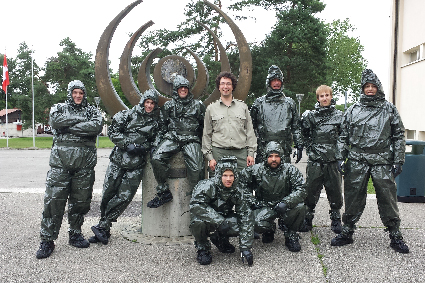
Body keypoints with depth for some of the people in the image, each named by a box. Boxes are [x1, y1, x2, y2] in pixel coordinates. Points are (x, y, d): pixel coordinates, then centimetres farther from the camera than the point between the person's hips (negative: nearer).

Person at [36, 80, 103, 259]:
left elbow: (98, 126, -9)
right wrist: (82, 119, -7)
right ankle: (47, 240, 4)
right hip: (61, 161, -1)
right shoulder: (59, 108, 14)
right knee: (54, 199, -5)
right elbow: (55, 122, -10)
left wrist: (70, 127, -10)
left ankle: (75, 234, 23)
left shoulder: (92, 110, 13)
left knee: (81, 200, 7)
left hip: (85, 163, 1)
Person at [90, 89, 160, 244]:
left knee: (124, 196, -8)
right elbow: (113, 131, 2)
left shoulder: (156, 121, 8)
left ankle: (102, 226, 6)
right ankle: (104, 231, 19)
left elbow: (155, 141, 12)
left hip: (137, 165, 0)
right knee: (108, 193, 2)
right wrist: (127, 144, -11)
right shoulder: (129, 114, 4)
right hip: (119, 159, 0)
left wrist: (143, 147, -7)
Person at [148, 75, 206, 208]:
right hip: (172, 138, 1)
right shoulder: (168, 105, 18)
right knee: (157, 158, -24)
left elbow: (205, 125, 19)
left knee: (196, 168, -22)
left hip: (191, 140, -1)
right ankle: (164, 192, -16)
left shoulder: (197, 105, 16)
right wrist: (164, 140, 6)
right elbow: (162, 125, 18)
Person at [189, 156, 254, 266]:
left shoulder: (237, 192, -10)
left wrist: (245, 247, -20)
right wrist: (219, 221, -44)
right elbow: (196, 205, -38)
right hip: (206, 223, -4)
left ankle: (221, 240, 11)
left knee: (241, 224, -22)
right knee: (199, 221, -37)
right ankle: (202, 249, -4)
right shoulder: (207, 186, -23)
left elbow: (245, 216, -13)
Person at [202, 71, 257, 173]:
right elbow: (206, 135, 11)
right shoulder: (211, 108, 12)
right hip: (219, 152, -1)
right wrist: (209, 157, 3)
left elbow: (250, 131, 13)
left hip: (241, 153, 1)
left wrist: (251, 153, 4)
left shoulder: (243, 106, 15)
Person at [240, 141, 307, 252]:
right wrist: (252, 201, -1)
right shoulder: (256, 170, -6)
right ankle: (269, 230, 14)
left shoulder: (290, 170, -8)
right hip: (264, 206, 0)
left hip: (284, 206, 0)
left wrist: (285, 202, -30)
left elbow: (301, 190, -15)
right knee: (258, 224, -29)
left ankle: (291, 235, -1)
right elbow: (242, 183, 7)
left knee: (299, 207, -30)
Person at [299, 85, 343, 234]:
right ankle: (307, 219, 15)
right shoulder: (310, 115, 5)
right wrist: (309, 146, 6)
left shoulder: (339, 115, 6)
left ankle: (336, 220, 19)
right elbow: (303, 134, 15)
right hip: (315, 161, 0)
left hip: (333, 160, 0)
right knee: (311, 190, 3)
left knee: (335, 191, 6)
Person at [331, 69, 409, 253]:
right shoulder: (353, 110, 11)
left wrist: (398, 160, 2)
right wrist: (340, 157, 4)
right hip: (357, 161, 1)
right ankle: (347, 232, 16)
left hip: (383, 162, -1)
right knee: (353, 198, 4)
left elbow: (399, 136, 10)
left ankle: (395, 236, 11)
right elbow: (343, 136, 13)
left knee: (388, 198, -1)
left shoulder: (389, 109, 9)